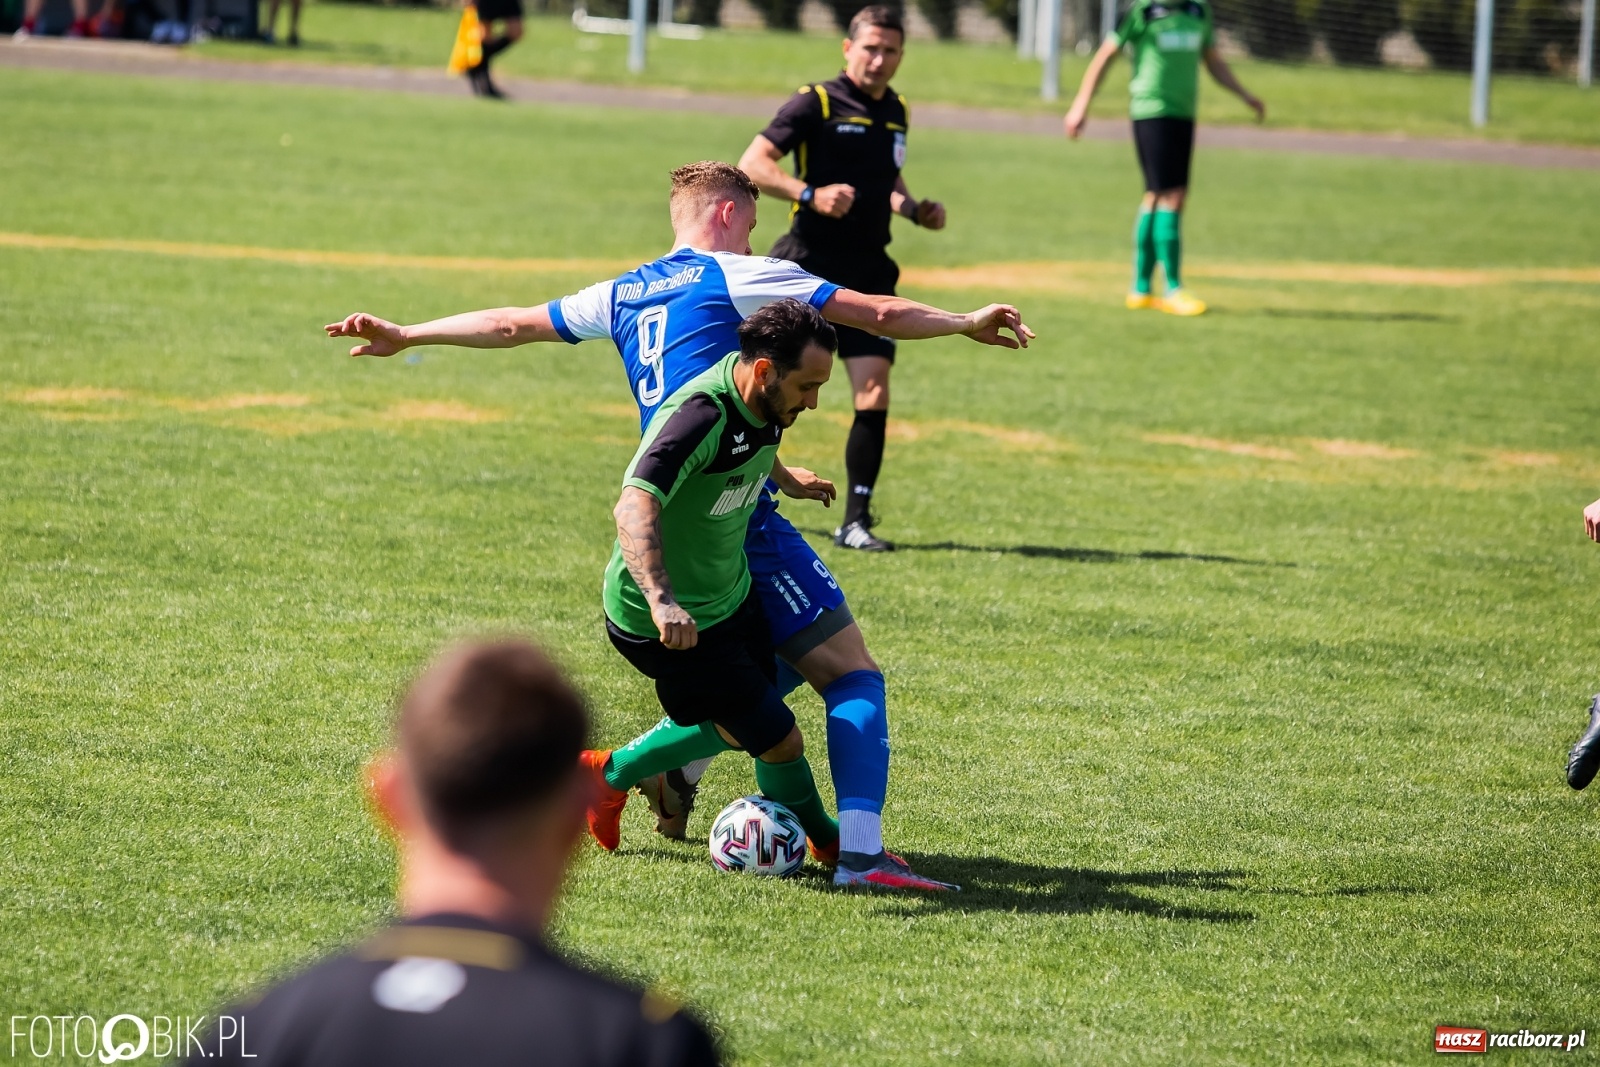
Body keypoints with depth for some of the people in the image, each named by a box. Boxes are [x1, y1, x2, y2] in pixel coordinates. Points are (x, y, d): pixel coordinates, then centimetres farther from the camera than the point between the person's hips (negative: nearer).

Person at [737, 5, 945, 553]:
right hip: (808, 266, -5)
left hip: (869, 272, 5)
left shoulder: (896, 113, 13)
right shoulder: (817, 102, -7)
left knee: (874, 390, -8)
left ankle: (856, 519, -4)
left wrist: (916, 209, 11)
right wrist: (810, 194, -28)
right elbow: (752, 164, -14)